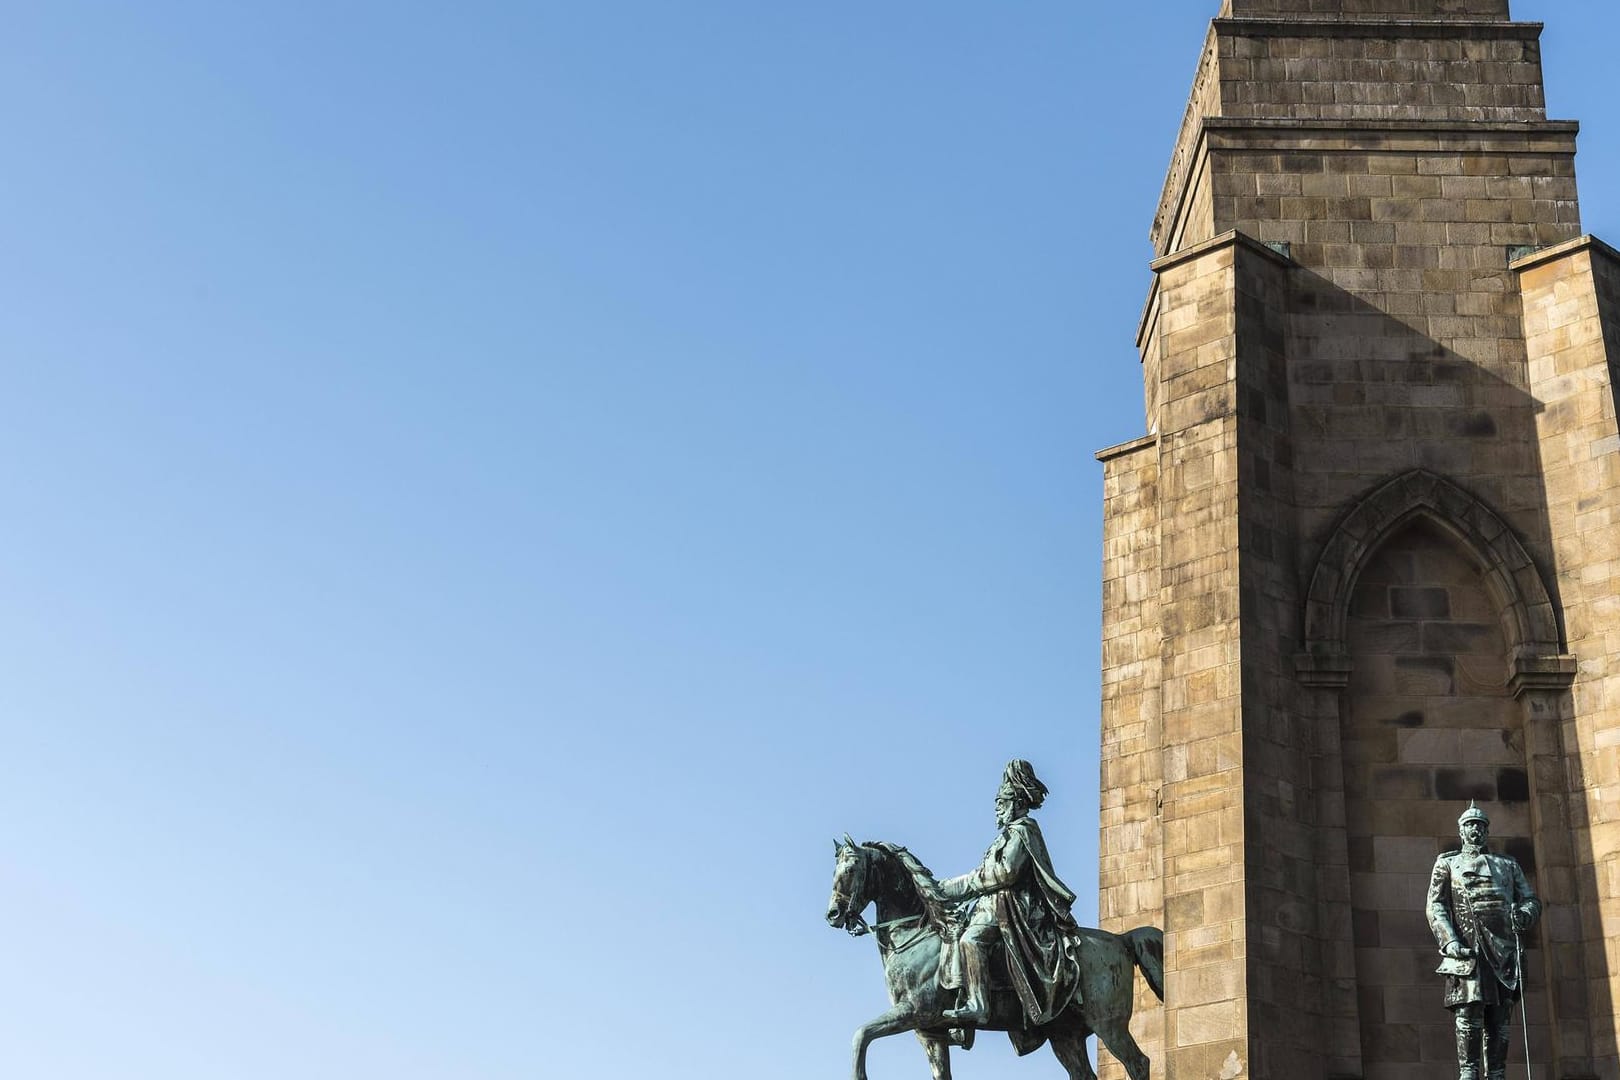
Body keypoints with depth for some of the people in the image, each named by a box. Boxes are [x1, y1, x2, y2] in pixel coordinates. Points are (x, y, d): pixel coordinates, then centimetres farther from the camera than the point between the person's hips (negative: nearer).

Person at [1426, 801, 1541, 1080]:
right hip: (1468, 948, -3)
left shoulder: (1508, 865, 24)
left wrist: (1524, 914, -10)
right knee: (1469, 1010, -15)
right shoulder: (1447, 863, 14)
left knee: (1500, 1016, 2)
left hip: (1504, 950, 3)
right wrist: (1449, 940, -13)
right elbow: (1435, 906, 3)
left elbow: (1531, 900, 15)